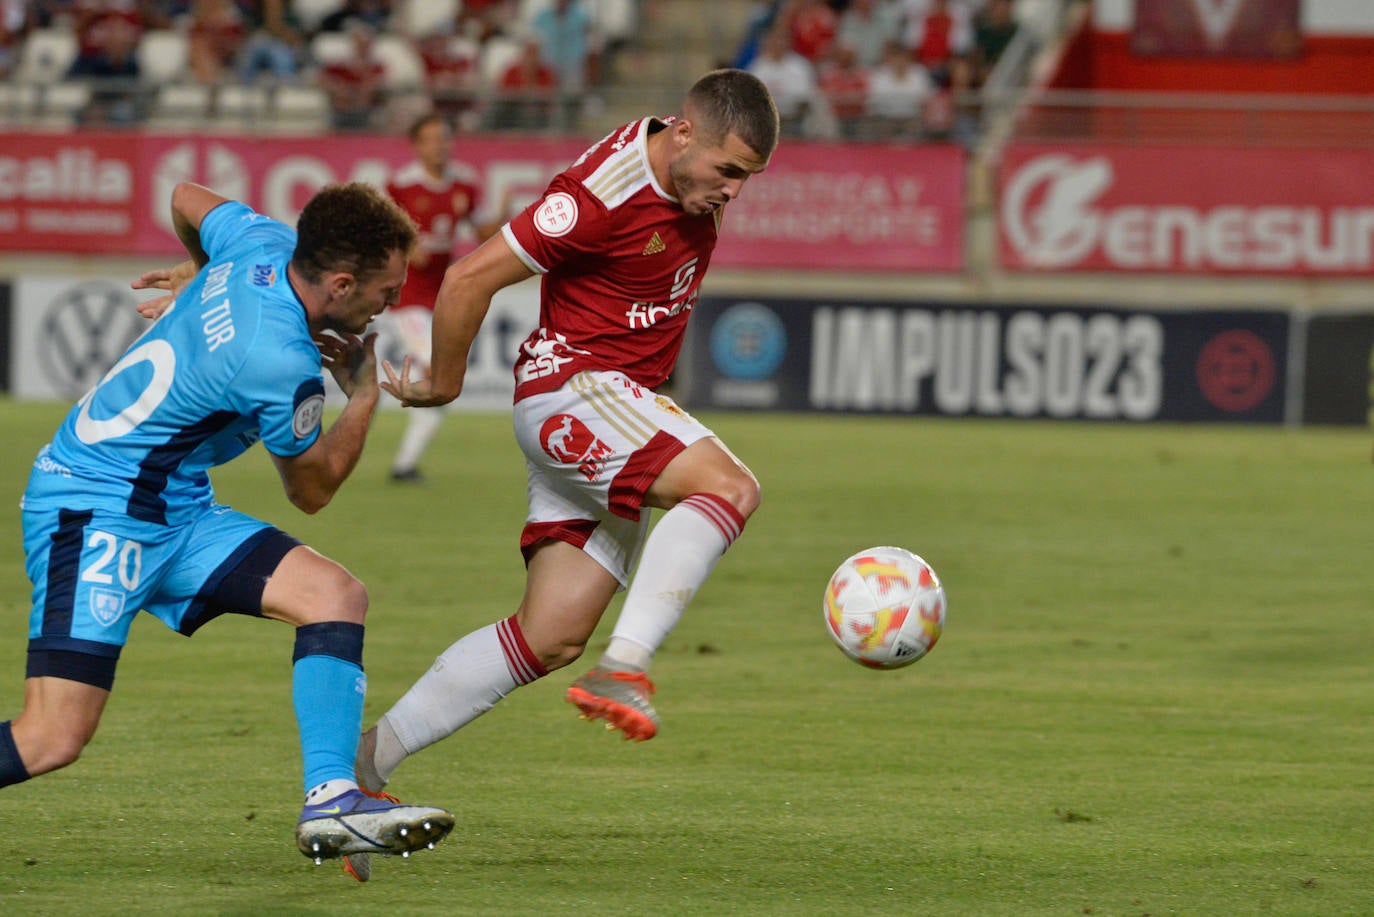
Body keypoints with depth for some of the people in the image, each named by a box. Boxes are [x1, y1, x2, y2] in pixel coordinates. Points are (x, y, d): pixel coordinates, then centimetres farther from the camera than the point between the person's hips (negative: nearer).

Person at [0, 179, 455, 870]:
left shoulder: (264, 244, -2)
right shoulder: (282, 362, -25)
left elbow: (187, 199, 23)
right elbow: (311, 491, -4)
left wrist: (201, 276, 39)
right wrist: (363, 397, 6)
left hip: (173, 510, 10)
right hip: (94, 509, -10)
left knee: (336, 595, -6)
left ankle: (330, 799, -8)